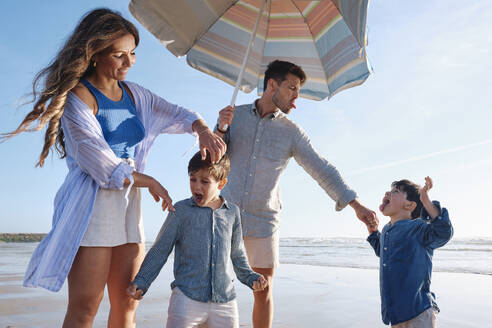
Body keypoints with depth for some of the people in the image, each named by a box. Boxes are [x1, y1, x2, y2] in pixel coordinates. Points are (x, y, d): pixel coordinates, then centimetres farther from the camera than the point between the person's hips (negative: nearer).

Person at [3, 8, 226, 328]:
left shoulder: (134, 94, 10)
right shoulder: (77, 98, -10)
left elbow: (178, 115, 13)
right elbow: (104, 167, -15)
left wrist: (203, 129, -9)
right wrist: (150, 182, -4)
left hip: (129, 206, 7)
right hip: (92, 207, -6)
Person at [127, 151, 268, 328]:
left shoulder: (232, 212, 7)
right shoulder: (181, 210, -1)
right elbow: (160, 251, 3)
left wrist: (251, 278, 8)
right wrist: (141, 282, -3)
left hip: (225, 298, 3)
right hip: (187, 296, -2)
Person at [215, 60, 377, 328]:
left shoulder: (291, 132, 5)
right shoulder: (234, 115, 5)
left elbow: (322, 170, 4)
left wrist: (356, 205, -3)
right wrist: (220, 130, -14)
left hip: (264, 222, 1)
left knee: (264, 292, 6)